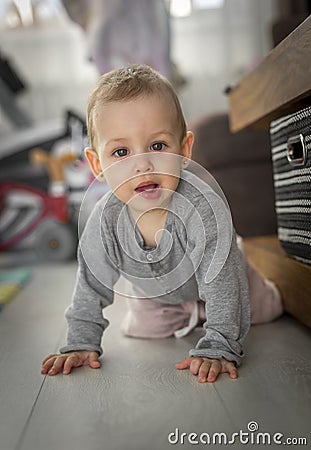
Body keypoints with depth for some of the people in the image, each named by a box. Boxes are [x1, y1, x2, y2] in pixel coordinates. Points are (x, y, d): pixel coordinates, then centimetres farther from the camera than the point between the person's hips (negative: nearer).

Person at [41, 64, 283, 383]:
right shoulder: (104, 221, -33)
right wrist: (81, 344, -20)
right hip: (154, 293, 2)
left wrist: (218, 347, -42)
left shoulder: (202, 207, -44)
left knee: (266, 309, 18)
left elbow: (221, 282, -40)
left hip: (208, 280, -1)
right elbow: (91, 285, -19)